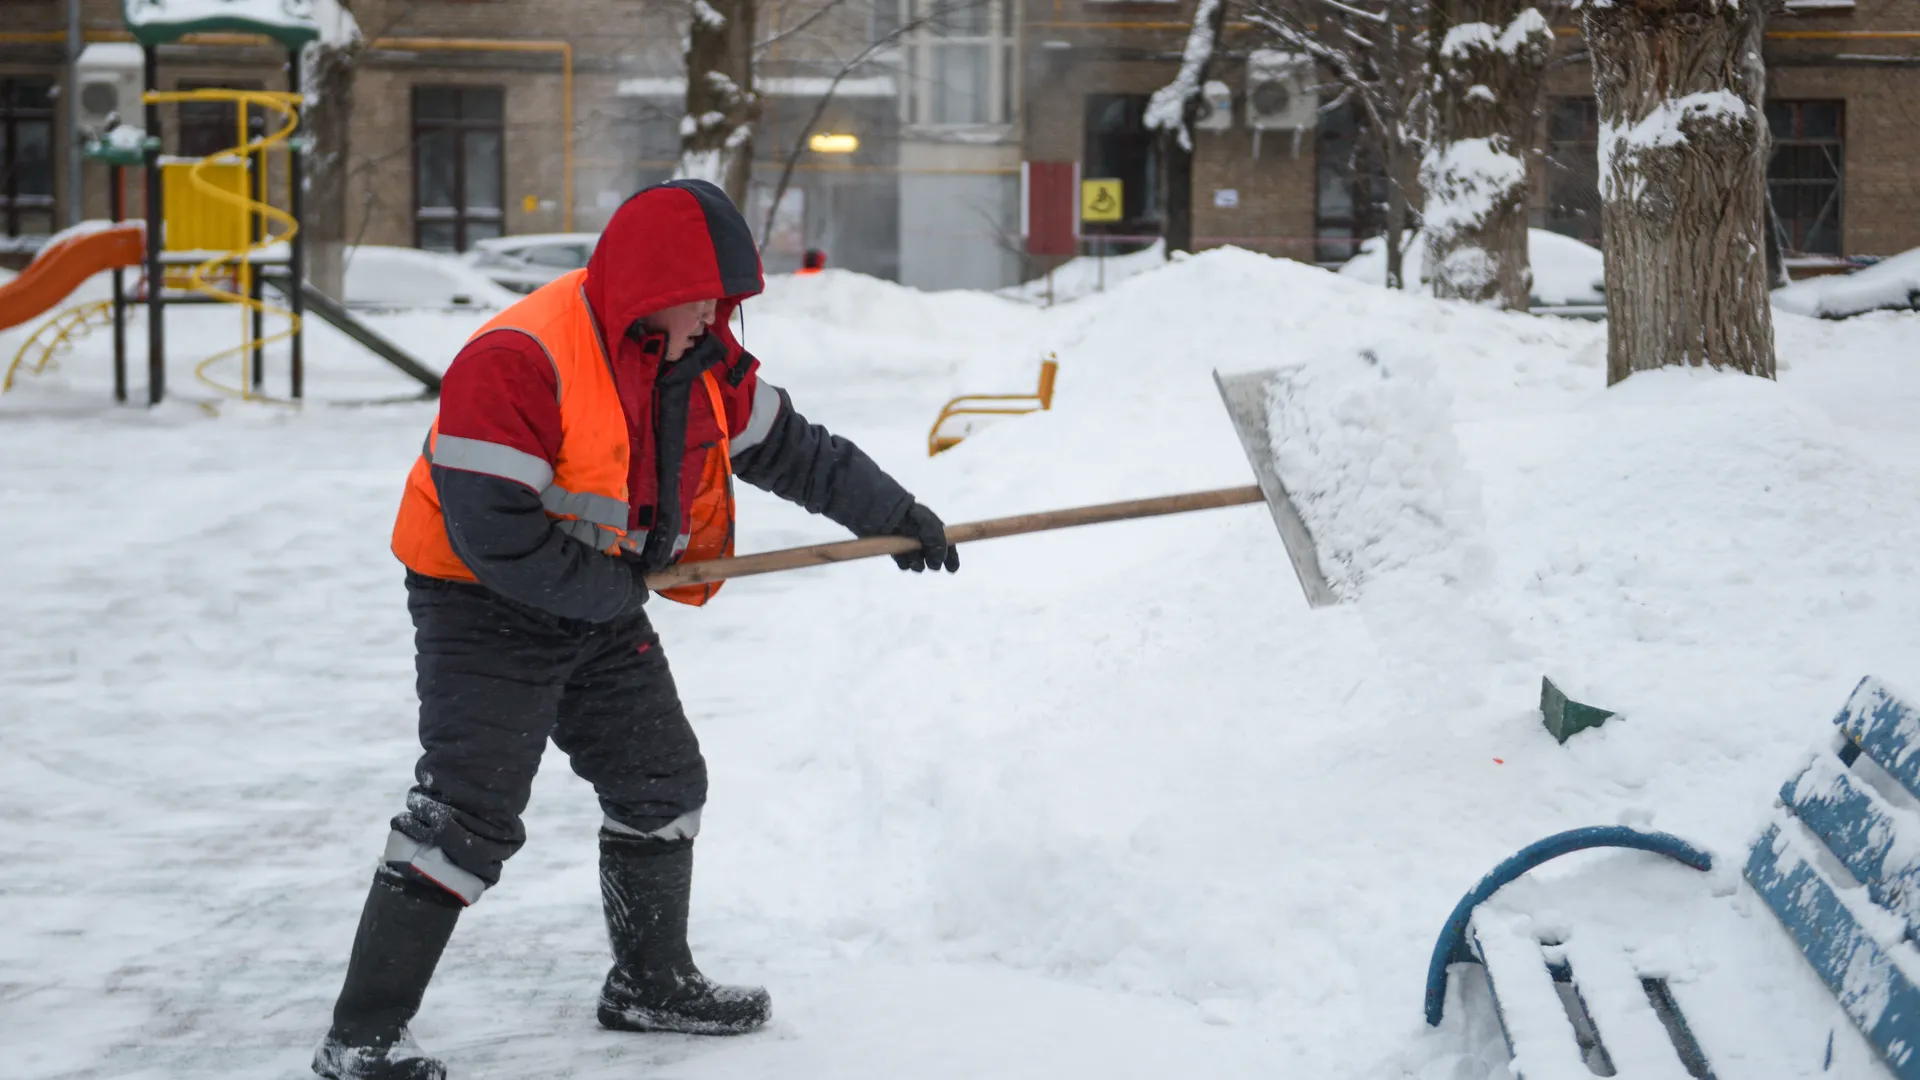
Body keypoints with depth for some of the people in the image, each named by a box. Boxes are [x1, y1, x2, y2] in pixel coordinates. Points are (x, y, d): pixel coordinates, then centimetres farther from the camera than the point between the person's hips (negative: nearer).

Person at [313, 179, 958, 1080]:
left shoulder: (699, 361, 0)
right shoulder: (517, 362, -27)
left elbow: (789, 447, 14)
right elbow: (493, 534, -30)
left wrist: (893, 516, 14)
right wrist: (615, 587, -19)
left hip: (604, 610, 9)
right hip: (486, 609, -8)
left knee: (662, 782, 15)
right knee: (468, 816, -15)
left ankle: (652, 984, 35)